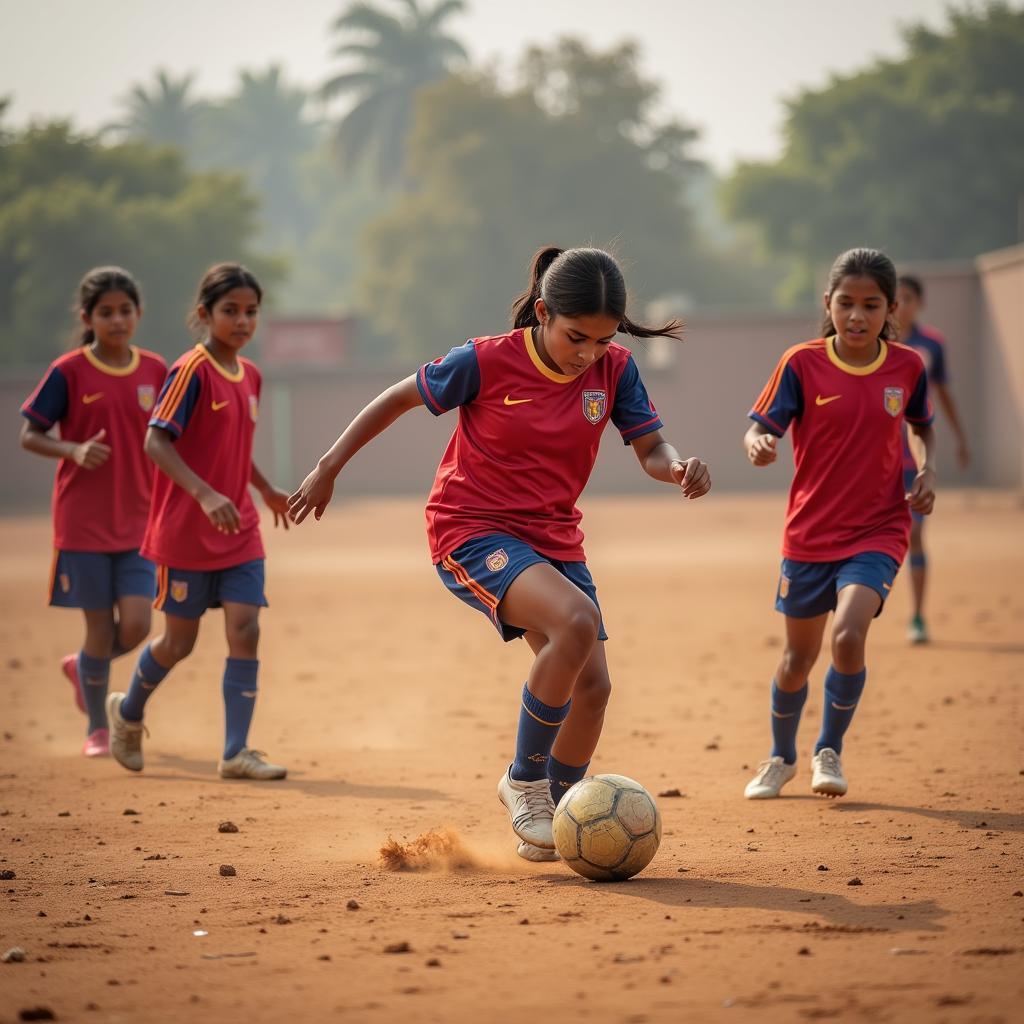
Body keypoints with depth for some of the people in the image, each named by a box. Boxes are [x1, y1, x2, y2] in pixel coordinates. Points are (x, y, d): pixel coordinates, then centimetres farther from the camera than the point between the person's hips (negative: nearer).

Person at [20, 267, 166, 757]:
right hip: (83, 523, -3)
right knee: (101, 629, 1)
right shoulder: (68, 372, -6)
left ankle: (81, 669, 27)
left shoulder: (155, 371, 4)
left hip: (138, 521, 3)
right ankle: (97, 728, 22)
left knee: (136, 626, -7)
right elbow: (29, 436, -4)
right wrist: (74, 450, -21)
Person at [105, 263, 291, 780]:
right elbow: (155, 442, -22)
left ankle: (236, 752, -3)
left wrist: (267, 491, 29)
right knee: (179, 641, 6)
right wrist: (205, 494, -33)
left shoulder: (249, 375, 8)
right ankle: (127, 711, 35)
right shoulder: (191, 371, -14)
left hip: (239, 532, 6)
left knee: (245, 630, -6)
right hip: (185, 532, -6)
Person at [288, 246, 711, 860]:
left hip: (554, 541, 6)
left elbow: (651, 447, -3)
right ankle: (525, 780, -12)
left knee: (592, 686, -2)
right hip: (473, 532, -6)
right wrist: (329, 469, 2)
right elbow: (399, 399, -3)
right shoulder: (487, 363, -15)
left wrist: (679, 468, -28)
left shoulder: (614, 370, -5)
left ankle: (552, 817, 22)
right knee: (577, 621, -30)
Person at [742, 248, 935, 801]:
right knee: (798, 656, 11)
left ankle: (829, 751, 2)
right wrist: (758, 446, -33)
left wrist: (926, 470, -3)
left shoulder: (907, 367, -2)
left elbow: (922, 427, 17)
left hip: (878, 531, 0)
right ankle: (782, 757, 38)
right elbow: (759, 429, -10)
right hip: (810, 532, 0)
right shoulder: (803, 363, -8)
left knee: (849, 636, -22)